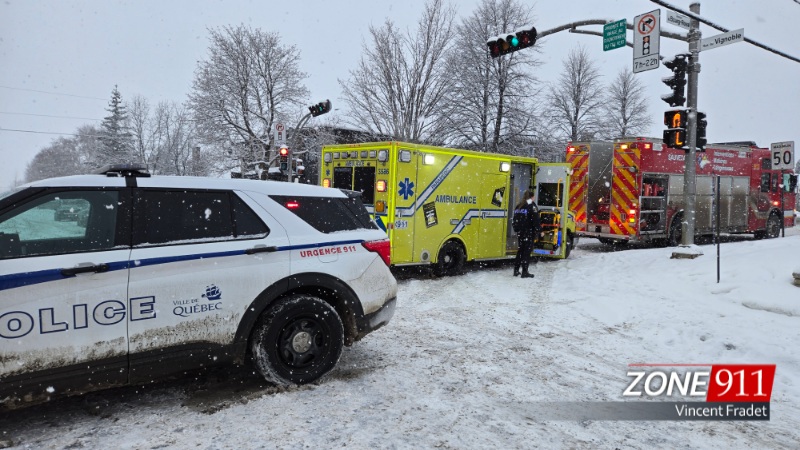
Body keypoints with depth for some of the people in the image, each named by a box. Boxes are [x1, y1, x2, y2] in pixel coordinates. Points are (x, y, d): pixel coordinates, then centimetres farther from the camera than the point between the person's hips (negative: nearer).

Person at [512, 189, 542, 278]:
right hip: (529, 232, -6)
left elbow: (515, 220, 16)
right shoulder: (532, 206, -8)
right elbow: (536, 220, -13)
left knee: (520, 250, 15)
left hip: (520, 232, 6)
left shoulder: (518, 206, 13)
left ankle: (516, 270, 16)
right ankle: (525, 272, -2)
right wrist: (539, 231, -8)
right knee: (527, 251, -3)